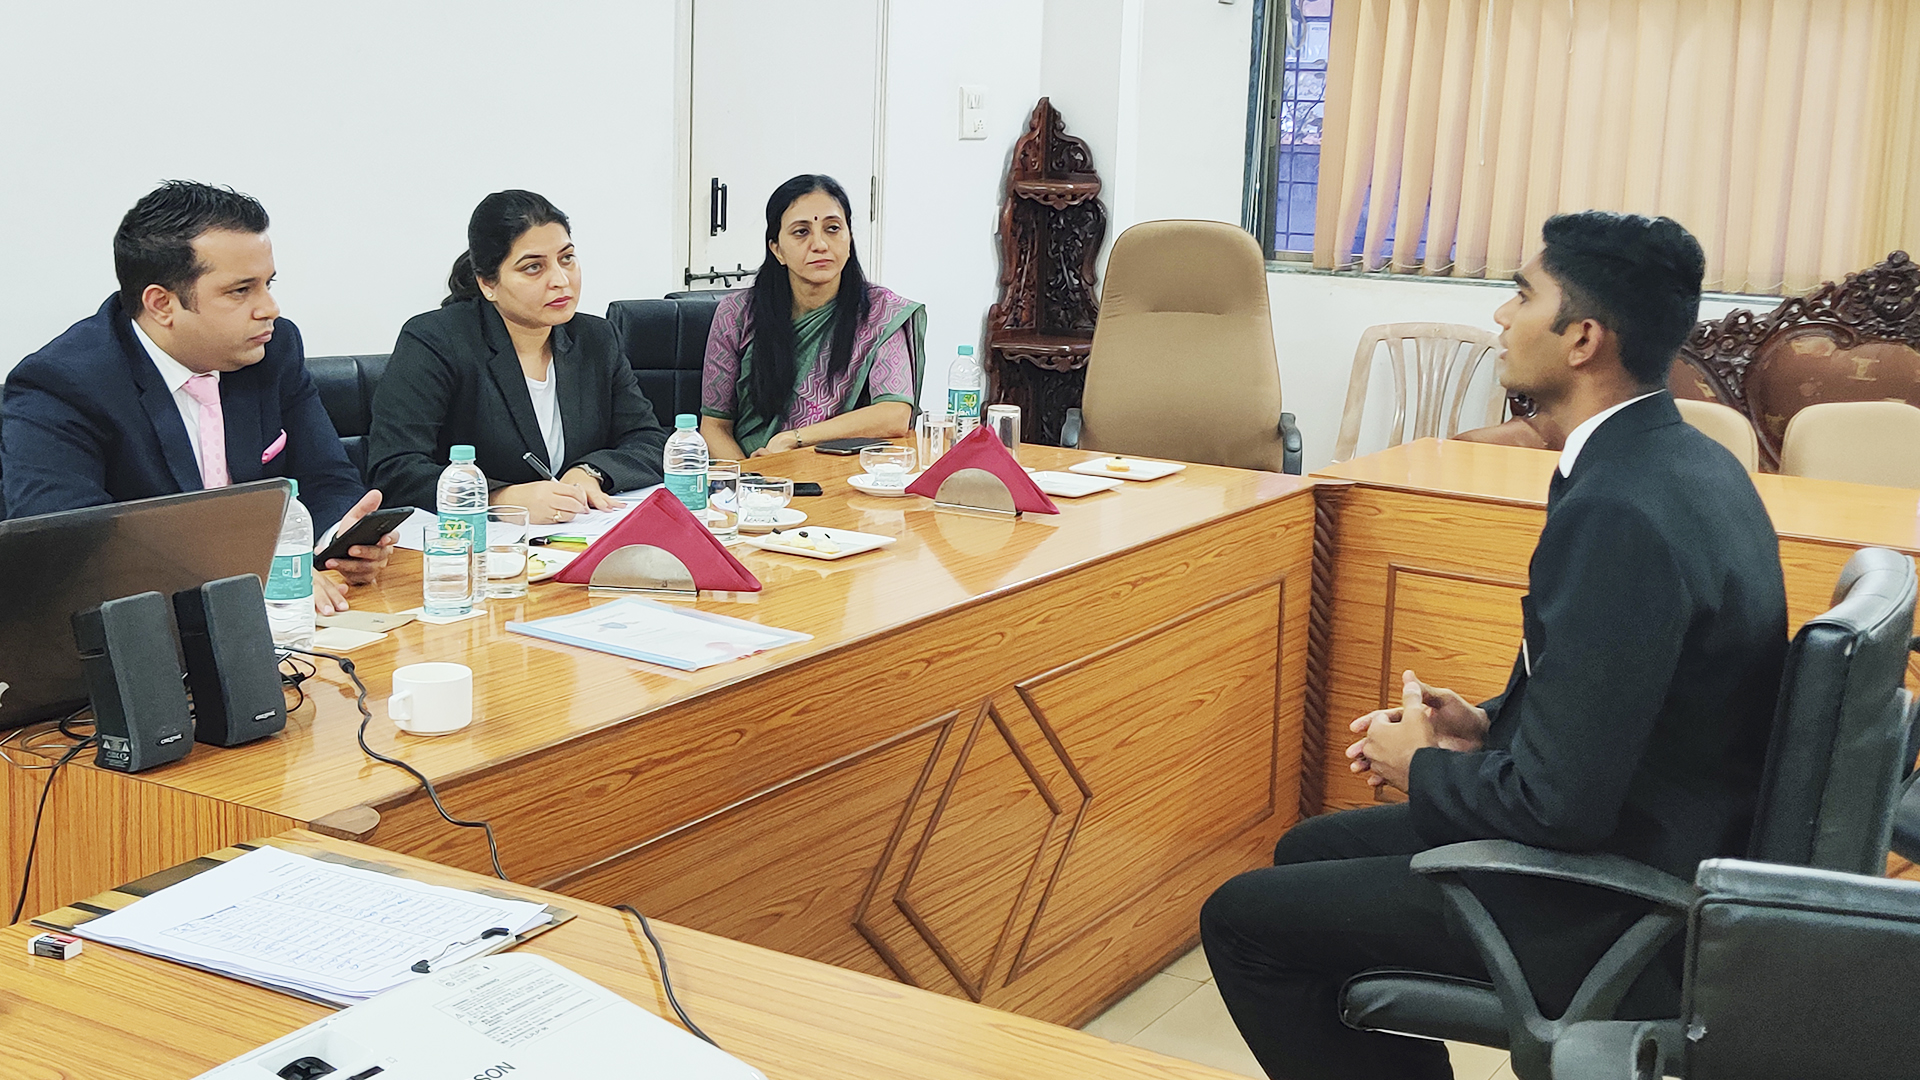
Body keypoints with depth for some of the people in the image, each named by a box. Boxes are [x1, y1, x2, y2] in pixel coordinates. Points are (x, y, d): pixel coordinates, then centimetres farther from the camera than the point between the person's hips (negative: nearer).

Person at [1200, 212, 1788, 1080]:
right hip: (1666, 850, 10)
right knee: (1310, 851, 22)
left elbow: (1561, 804, -28)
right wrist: (1490, 724, 3)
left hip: (1613, 911, -10)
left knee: (1241, 919, -1)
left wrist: (1422, 768, -10)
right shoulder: (1687, 463, 3)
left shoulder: (1616, 514, -29)